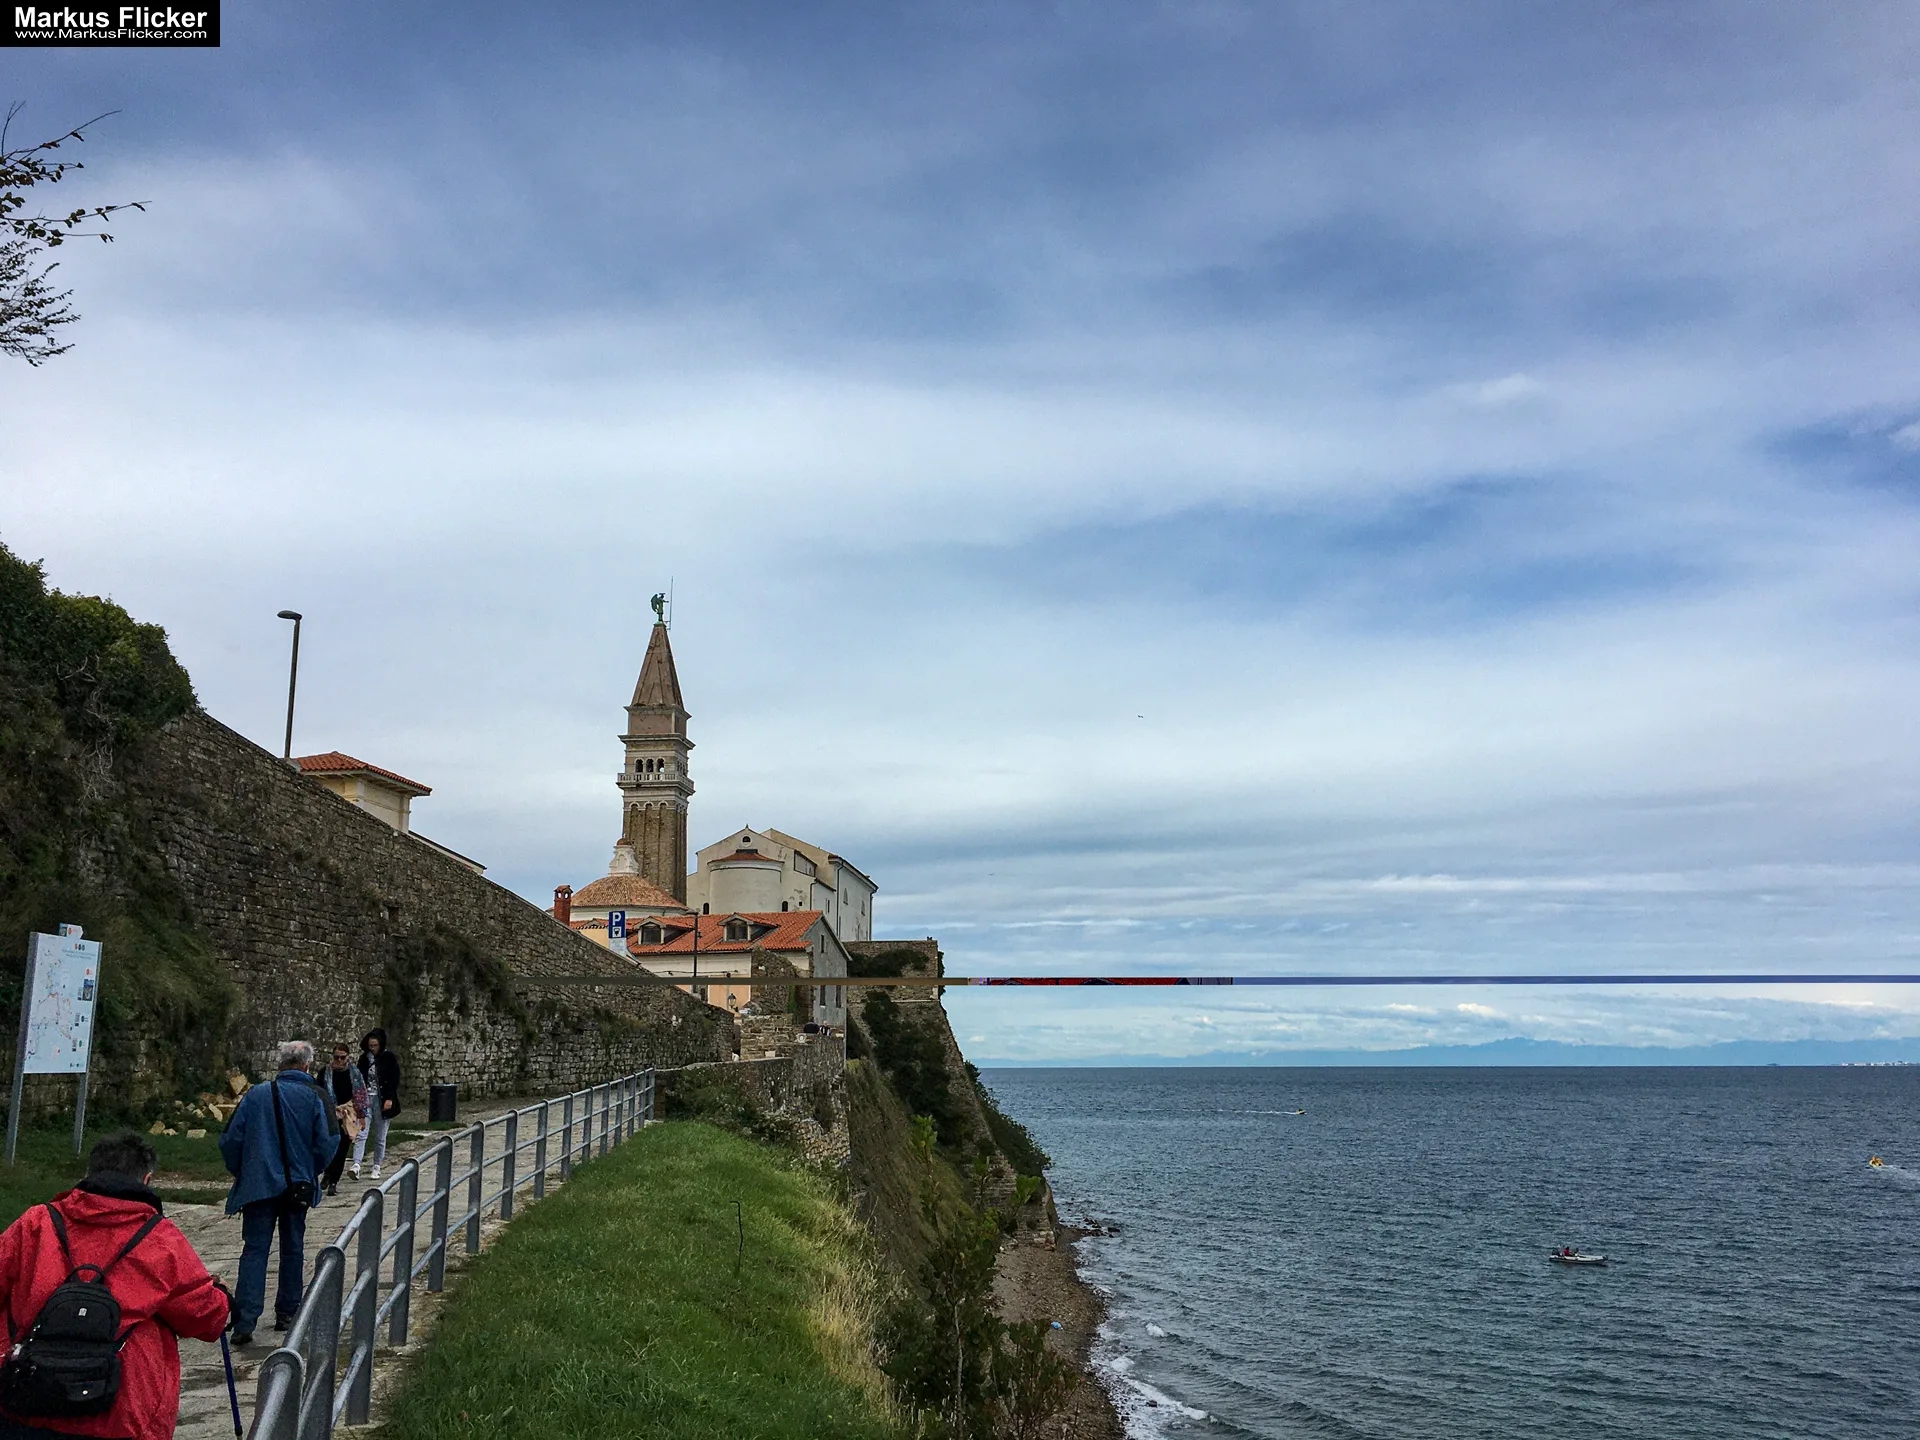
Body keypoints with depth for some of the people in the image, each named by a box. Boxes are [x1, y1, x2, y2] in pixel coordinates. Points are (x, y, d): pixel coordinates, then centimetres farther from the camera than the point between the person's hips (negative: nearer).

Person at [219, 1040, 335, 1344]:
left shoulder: (255, 1095, -1)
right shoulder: (315, 1096, -5)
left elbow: (230, 1139, 0)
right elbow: (327, 1142, -10)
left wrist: (239, 1173, 16)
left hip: (258, 1186, 0)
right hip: (298, 1187, 0)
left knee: (254, 1250, 1)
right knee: (293, 1249, 14)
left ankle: (244, 1322, -9)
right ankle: (286, 1313, 21)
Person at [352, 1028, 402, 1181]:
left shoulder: (389, 1058, -2)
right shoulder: (364, 1058, 7)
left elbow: (395, 1080, -4)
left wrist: (390, 1099, -12)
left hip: (382, 1100, -2)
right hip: (366, 1099, 2)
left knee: (380, 1137, 4)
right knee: (361, 1134, -10)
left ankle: (377, 1167, 13)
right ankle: (356, 1165, -17)